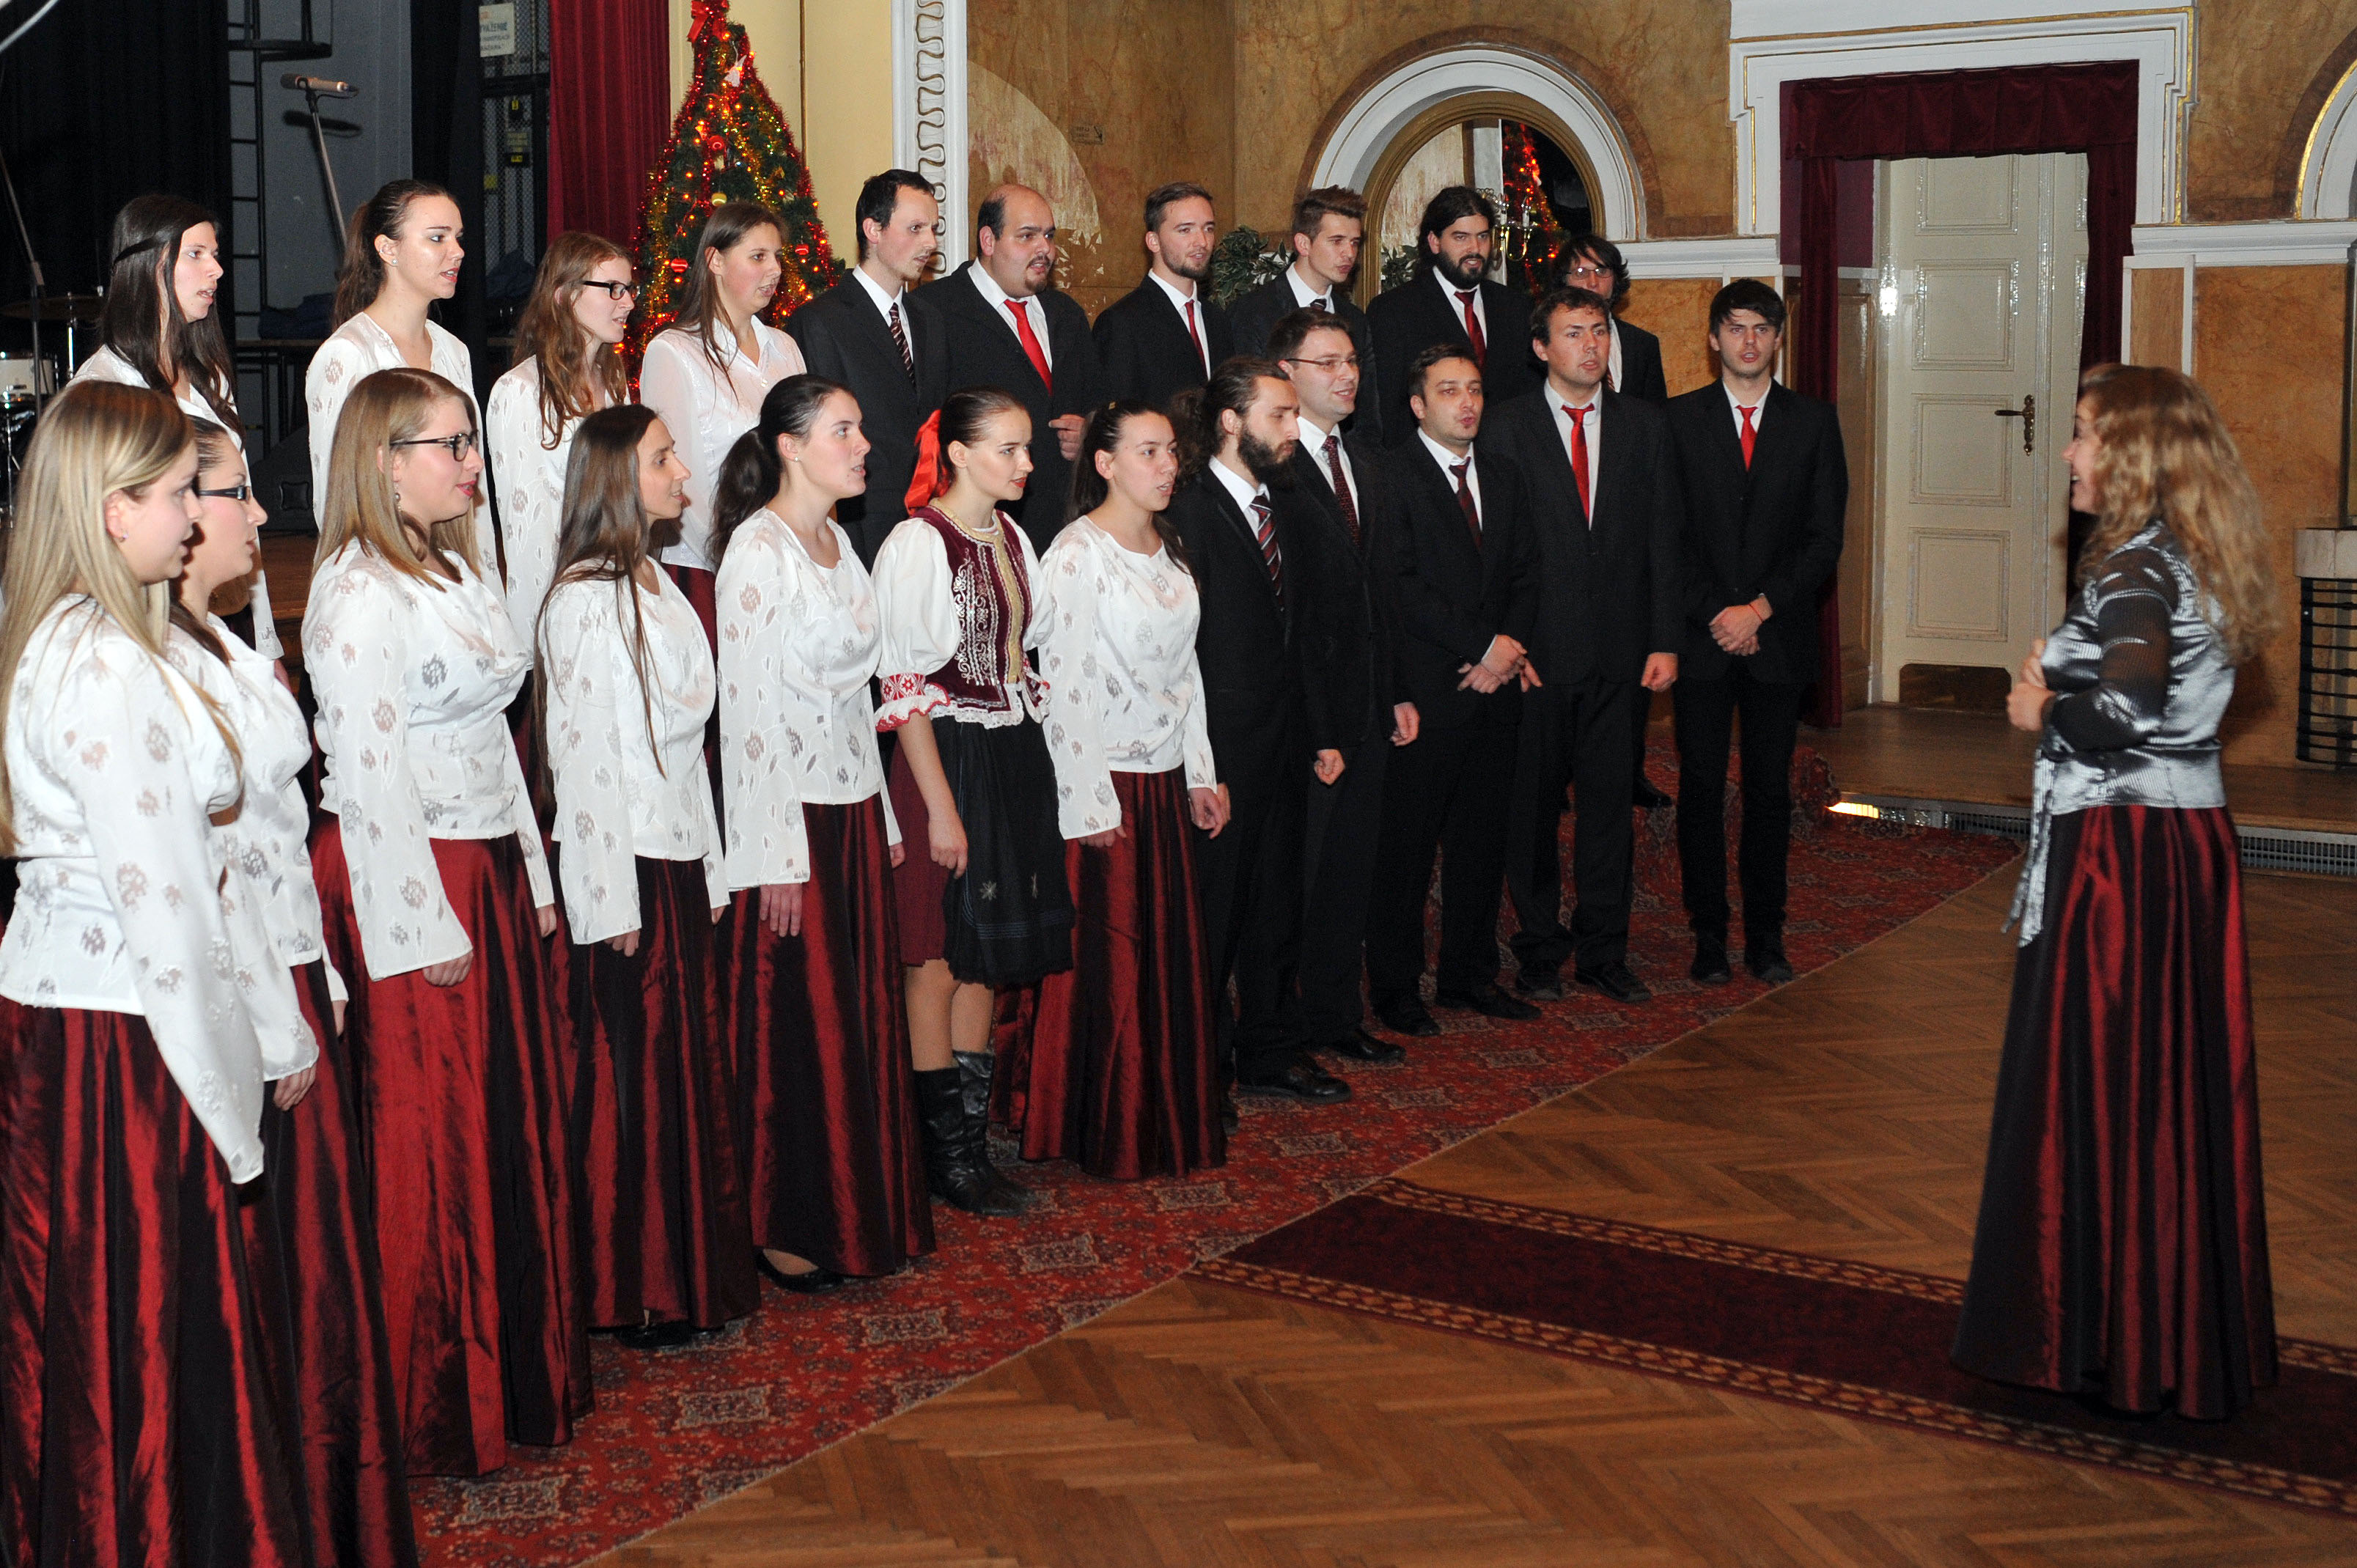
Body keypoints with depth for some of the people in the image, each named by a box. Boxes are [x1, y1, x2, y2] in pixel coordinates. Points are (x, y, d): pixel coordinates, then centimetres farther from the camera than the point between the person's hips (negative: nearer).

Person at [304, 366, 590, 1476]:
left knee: (512, 1120, 13)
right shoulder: (360, 595, -15)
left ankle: (517, 1366, 26)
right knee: (431, 1141, 0)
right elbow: (369, 773, -19)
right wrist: (423, 928, -18)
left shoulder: (455, 570, 14)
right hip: (408, 887, -9)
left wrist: (532, 880, 15)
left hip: (490, 872, 9)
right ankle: (434, 1407, 14)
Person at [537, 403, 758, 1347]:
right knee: (632, 1078, 0)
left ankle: (698, 1273, 24)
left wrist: (710, 870, 15)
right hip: (623, 871, -8)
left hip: (680, 860, 8)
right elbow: (585, 757, -16)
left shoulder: (659, 587, 13)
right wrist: (612, 903, -17)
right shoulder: (587, 602, -14)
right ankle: (632, 1295, 12)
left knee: (692, 1065, 13)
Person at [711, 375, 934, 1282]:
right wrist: (777, 856, -18)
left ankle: (861, 1211, 23)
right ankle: (784, 1229, 14)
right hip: (790, 811, -8)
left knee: (863, 1016, 11)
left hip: (855, 805, 8)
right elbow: (746, 705, -16)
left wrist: (884, 814, 13)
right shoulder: (758, 546, -13)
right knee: (794, 1026, 1)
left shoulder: (838, 540, 12)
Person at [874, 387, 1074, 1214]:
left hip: (1017, 762, 8)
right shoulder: (918, 544, -13)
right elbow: (905, 689, -15)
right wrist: (942, 806, -17)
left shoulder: (1013, 538, 11)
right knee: (939, 960, 1)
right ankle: (946, 1156, 11)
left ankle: (972, 1141, 21)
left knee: (987, 960, 12)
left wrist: (1029, 768, 10)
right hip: (949, 763, -8)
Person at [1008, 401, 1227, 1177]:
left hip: (1166, 780, 7)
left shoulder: (1170, 550, 11)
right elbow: (1063, 684, -15)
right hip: (1104, 783, -7)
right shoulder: (1078, 553, -13)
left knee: (1170, 952, 9)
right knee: (1104, 959, 0)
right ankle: (1099, 1132, 13)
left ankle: (1168, 1114, 22)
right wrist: (1090, 804, -15)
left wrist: (1200, 771, 12)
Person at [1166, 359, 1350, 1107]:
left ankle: (1270, 1052, 30)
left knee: (1277, 906, 16)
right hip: (1220, 756, -8)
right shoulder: (1189, 513, -14)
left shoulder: (1283, 512, 12)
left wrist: (1317, 736, 12)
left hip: (1280, 749, 8)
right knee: (1212, 916, 3)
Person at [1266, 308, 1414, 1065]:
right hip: (1296, 706, -8)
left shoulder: (1367, 459, 14)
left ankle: (1336, 1016, 26)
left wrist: (1398, 690, 14)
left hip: (1366, 702, 8)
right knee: (1294, 869, 1)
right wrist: (1308, 725, -18)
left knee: (1350, 867, 14)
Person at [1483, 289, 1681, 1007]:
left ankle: (1603, 952, 18)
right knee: (1533, 804, 5)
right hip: (1537, 648, -2)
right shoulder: (1506, 427, 1)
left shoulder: (1645, 426, 9)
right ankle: (1539, 952, 17)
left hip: (1621, 651, 2)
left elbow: (1663, 539, 8)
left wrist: (1666, 640, 1)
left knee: (1610, 800, 7)